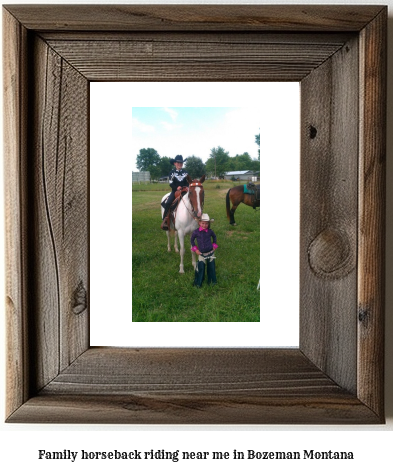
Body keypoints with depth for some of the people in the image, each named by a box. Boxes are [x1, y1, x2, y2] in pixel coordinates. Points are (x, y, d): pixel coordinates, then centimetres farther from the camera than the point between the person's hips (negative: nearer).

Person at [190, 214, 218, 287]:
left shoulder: (210, 231, -6)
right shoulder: (196, 232, -10)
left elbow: (214, 237, 15)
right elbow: (192, 240, 4)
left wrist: (214, 245, 8)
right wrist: (195, 249, -1)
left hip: (210, 252, 2)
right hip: (201, 253, -1)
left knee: (211, 267, 10)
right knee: (200, 268, -3)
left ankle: (211, 280, 28)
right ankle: (198, 283, 12)